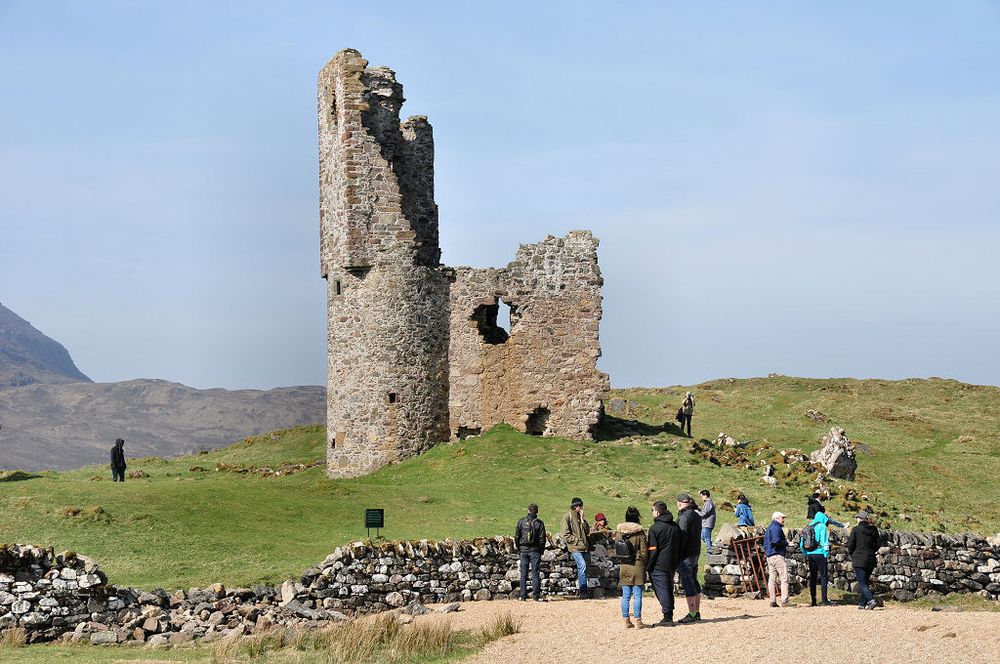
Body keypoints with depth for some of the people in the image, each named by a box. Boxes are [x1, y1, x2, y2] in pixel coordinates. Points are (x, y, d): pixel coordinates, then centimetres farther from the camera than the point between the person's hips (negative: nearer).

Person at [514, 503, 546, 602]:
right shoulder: (539, 523, -4)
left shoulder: (521, 522, 0)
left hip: (524, 549, 1)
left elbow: (516, 536, 1)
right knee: (535, 573, 1)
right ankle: (536, 595, -2)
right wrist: (541, 551, 8)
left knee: (523, 574, 7)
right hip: (535, 551, -1)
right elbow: (542, 538, -3)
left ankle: (523, 595, 6)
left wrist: (519, 548, 12)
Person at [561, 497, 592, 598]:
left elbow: (587, 531, 8)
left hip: (583, 547, 7)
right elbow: (566, 535, -7)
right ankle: (583, 590, -18)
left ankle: (582, 590, 13)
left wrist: (582, 519, -1)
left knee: (582, 567, 8)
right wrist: (576, 540, -11)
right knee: (582, 565, -19)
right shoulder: (568, 516, -2)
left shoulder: (579, 517, 18)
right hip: (575, 547, -7)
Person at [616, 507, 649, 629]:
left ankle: (626, 620, 10)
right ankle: (638, 620, -1)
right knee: (637, 595, 0)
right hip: (637, 566, -4)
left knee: (625, 595, 8)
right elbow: (644, 551, -6)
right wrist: (644, 564, 7)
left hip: (623, 567, 4)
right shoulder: (640, 532, -8)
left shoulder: (620, 532, 2)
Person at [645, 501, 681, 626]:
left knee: (661, 590, -5)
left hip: (659, 565, -7)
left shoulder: (655, 528, -13)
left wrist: (648, 566, -8)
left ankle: (667, 618, -9)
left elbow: (652, 550, -14)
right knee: (669, 590, 14)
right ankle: (669, 616, 17)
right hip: (672, 564, 7)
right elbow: (679, 547, 15)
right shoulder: (675, 527, 10)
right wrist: (676, 563, 20)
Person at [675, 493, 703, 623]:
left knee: (687, 583, -7)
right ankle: (697, 613, 19)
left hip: (686, 554, -10)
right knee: (694, 582, 14)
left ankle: (692, 614, -8)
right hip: (696, 552, 10)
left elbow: (683, 536, -20)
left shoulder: (684, 516, -16)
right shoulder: (696, 515, 14)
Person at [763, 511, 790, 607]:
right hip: (777, 555, -9)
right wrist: (786, 542, -6)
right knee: (784, 579, -8)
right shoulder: (776, 527, -9)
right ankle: (784, 601, -13)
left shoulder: (769, 528, 22)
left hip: (769, 556, 10)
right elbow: (776, 541, -22)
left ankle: (773, 601, 4)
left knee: (772, 579, 6)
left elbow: (765, 544, 24)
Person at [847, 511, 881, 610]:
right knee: (865, 582, 15)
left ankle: (871, 600, -23)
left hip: (859, 560, -5)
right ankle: (862, 604, 16)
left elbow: (850, 545, -6)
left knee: (862, 583, -5)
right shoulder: (874, 530, 5)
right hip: (870, 560, 6)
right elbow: (877, 545, 9)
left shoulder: (856, 529, -9)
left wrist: (852, 554, 12)